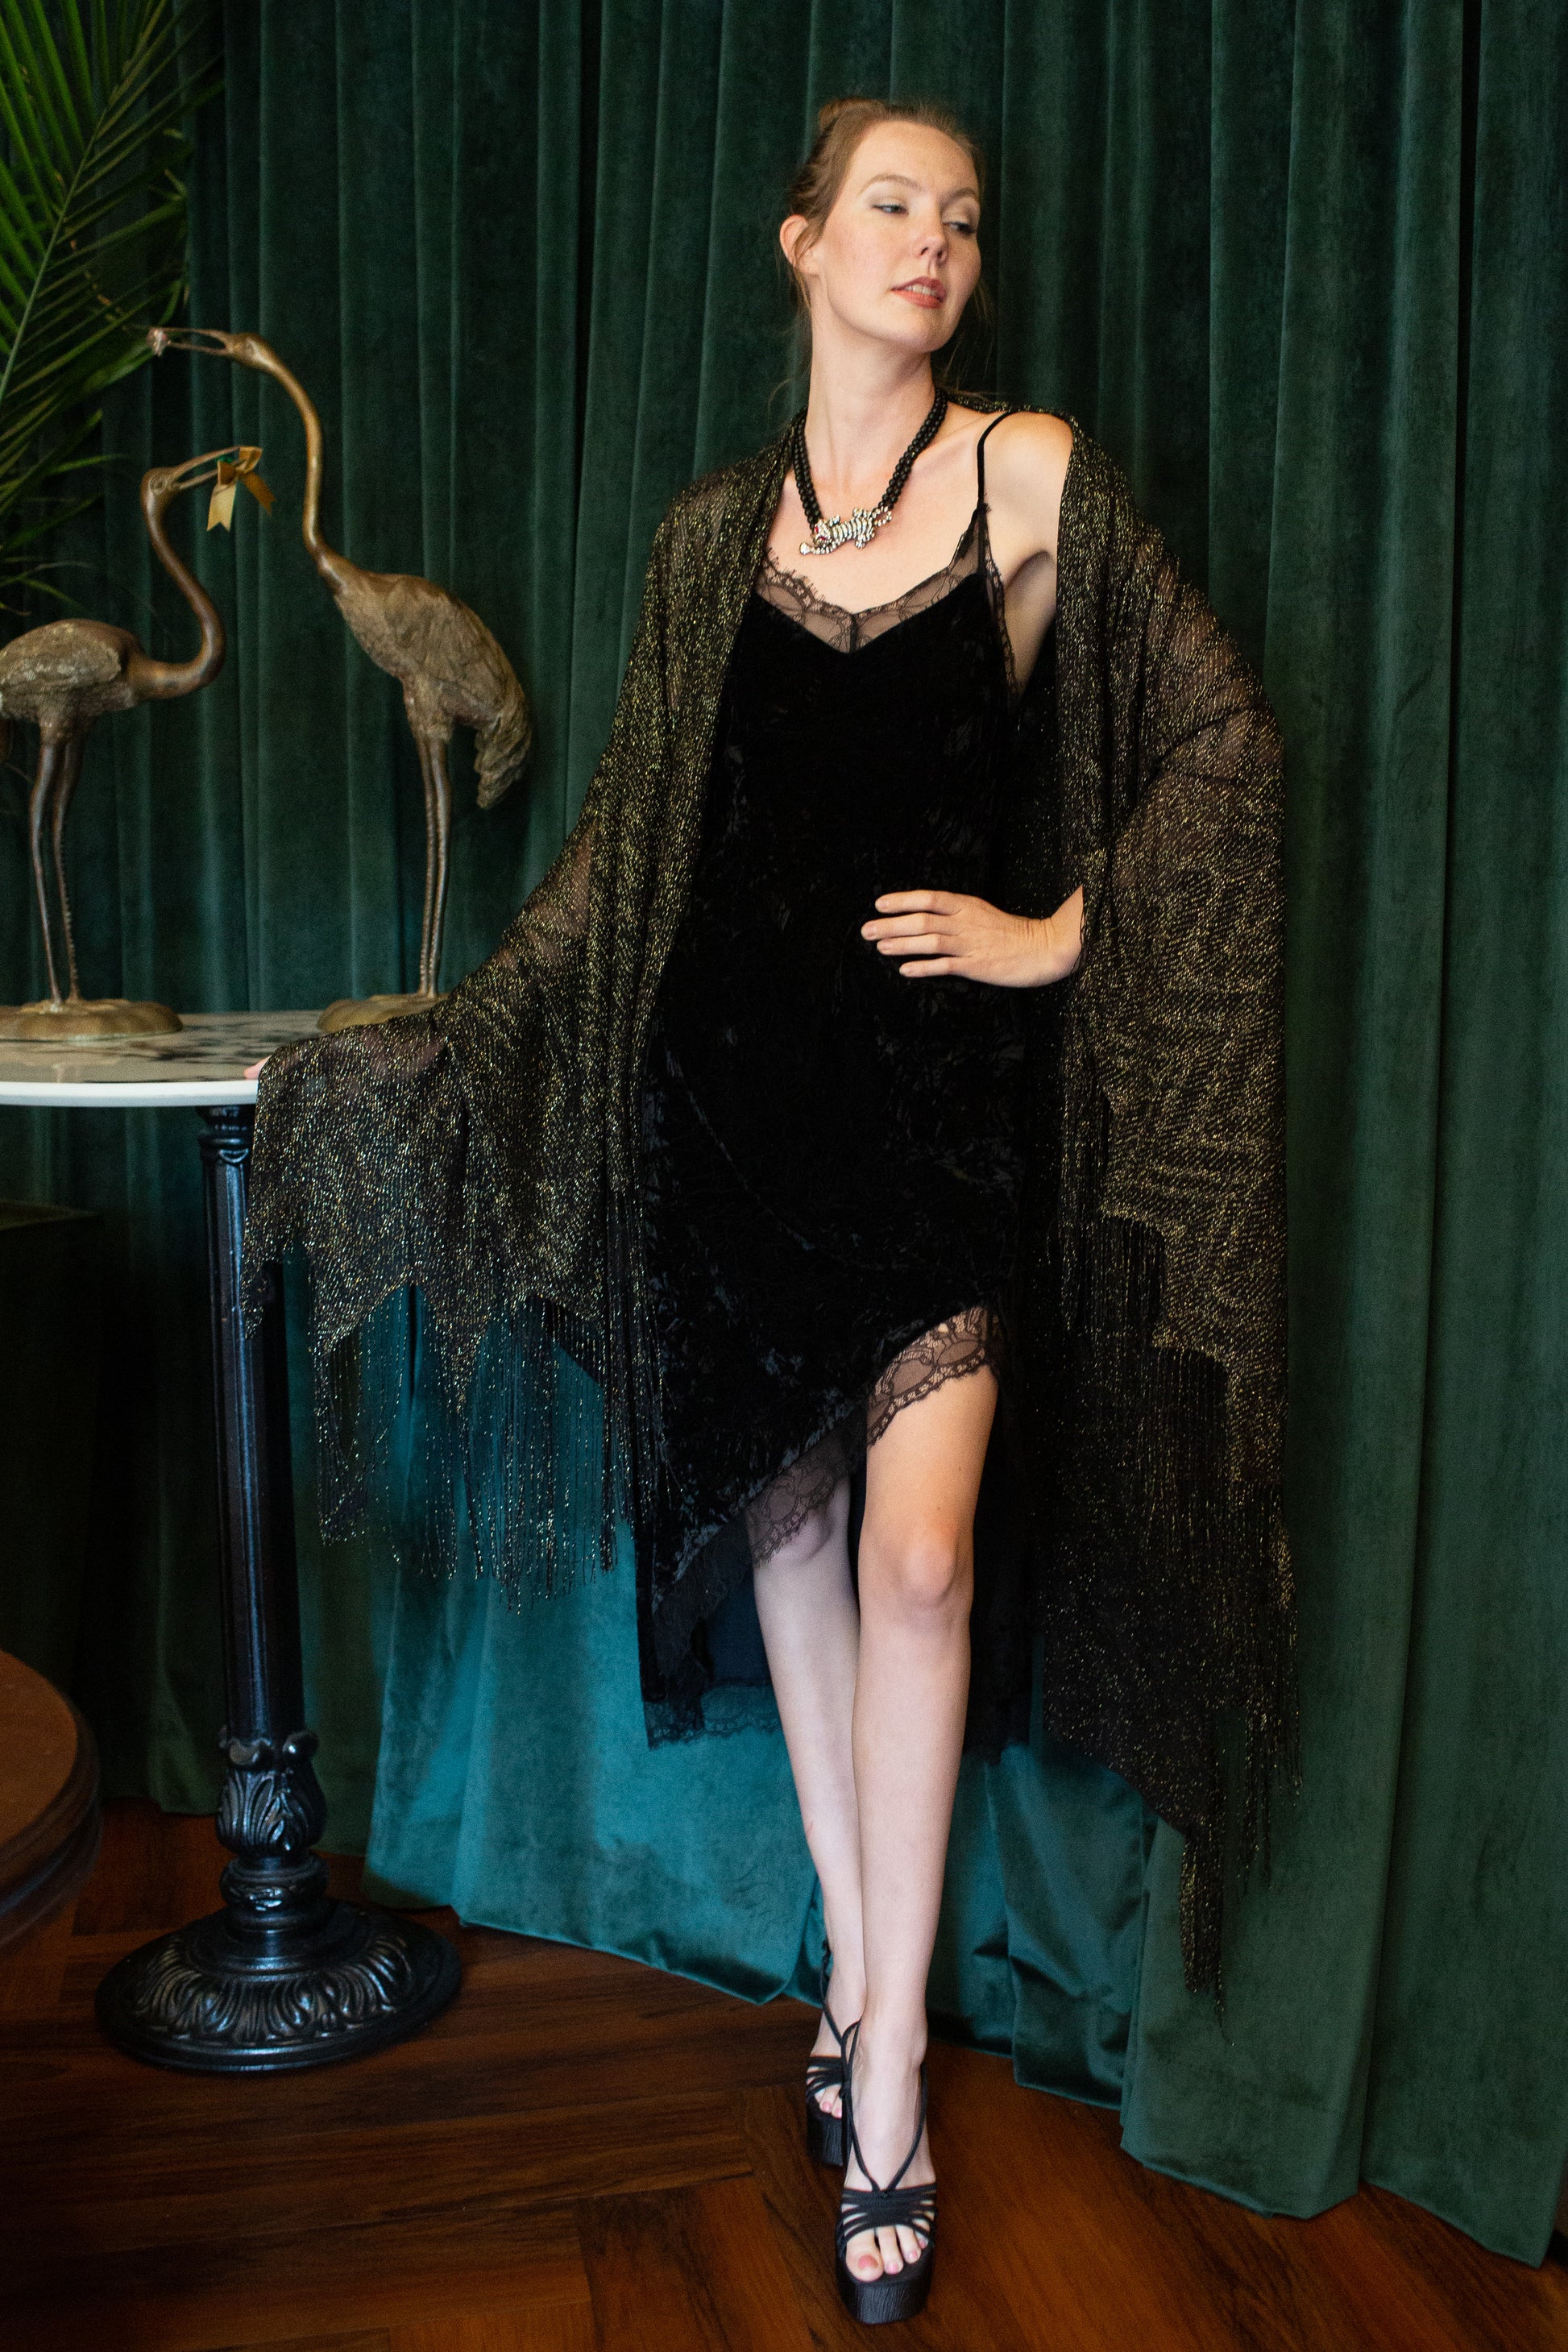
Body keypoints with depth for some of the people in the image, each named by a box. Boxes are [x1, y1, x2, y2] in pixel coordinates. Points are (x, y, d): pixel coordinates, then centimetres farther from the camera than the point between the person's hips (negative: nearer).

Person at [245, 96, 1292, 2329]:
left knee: (914, 1549, -12)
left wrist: (1065, 932, -3)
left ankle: (886, 2072, 5)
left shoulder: (1033, 473, 3)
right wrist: (451, 1036, 9)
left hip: (950, 1081, -3)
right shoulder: (715, 534, 11)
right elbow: (626, 845, 12)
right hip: (741, 1079, 3)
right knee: (783, 1525, 8)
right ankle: (857, 1981, 27)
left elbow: (1227, 738, 3)